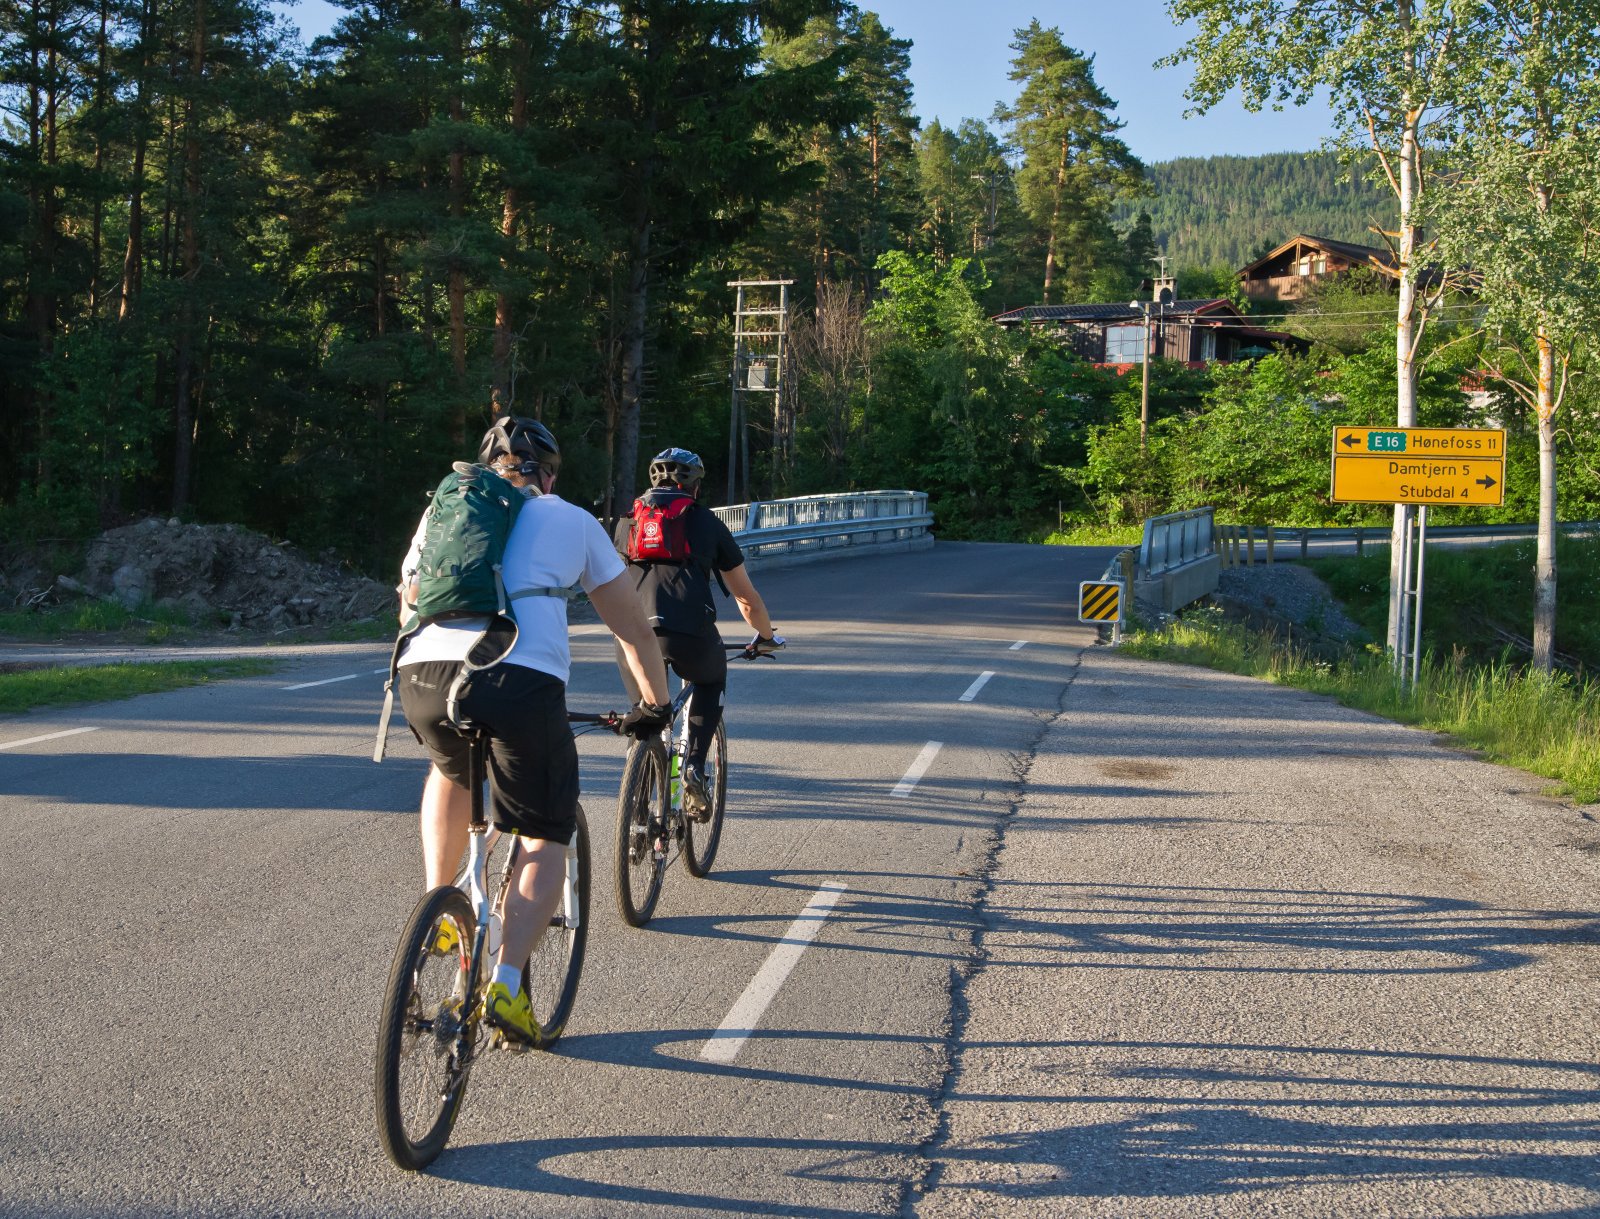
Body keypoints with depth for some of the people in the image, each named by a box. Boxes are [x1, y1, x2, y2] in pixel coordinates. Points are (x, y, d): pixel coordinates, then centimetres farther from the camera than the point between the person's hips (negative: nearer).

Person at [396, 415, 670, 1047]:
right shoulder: (573, 520, 23)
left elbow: (409, 600, 36)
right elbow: (633, 628, 26)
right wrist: (653, 704, 40)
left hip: (423, 675, 3)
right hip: (521, 680, -3)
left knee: (451, 770, 36)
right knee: (546, 839, 12)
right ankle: (506, 985, -3)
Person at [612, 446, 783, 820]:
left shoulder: (629, 520, 25)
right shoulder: (706, 522, 18)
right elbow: (746, 599, 25)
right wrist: (766, 637, 42)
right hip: (691, 632, -2)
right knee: (710, 681, 31)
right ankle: (694, 768, 12)